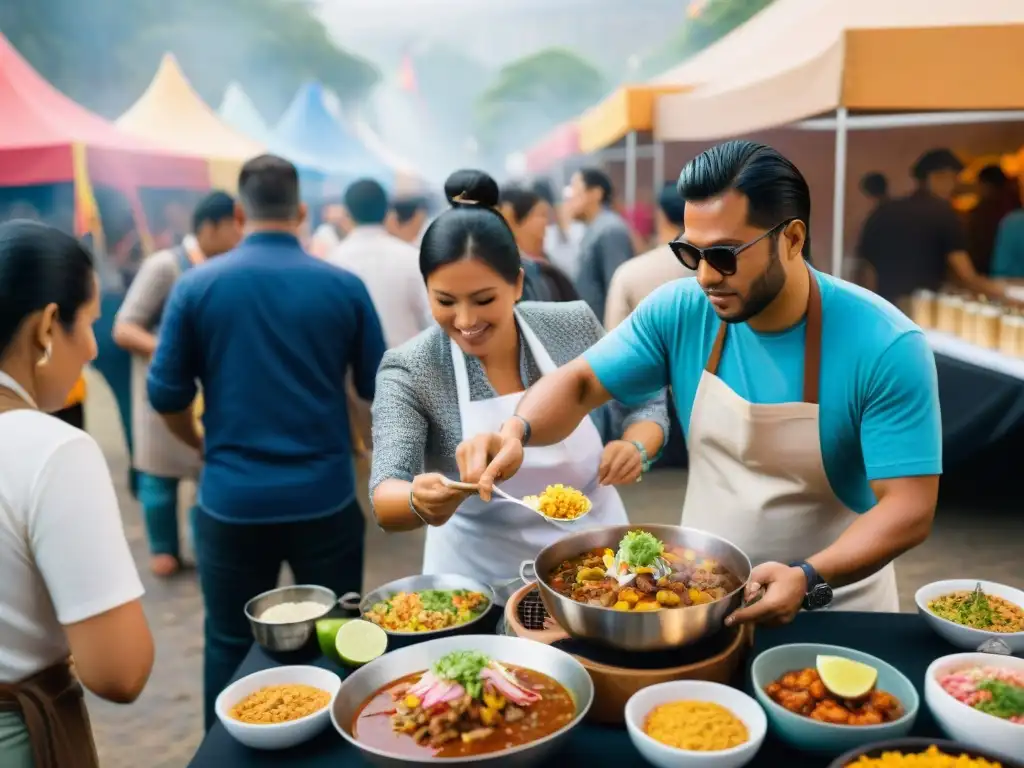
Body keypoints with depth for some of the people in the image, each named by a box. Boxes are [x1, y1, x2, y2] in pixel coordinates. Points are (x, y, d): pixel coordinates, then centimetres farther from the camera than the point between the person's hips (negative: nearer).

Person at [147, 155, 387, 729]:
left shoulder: (196, 285, -5)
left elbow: (166, 393, 1)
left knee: (231, 646, 15)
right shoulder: (345, 286, -5)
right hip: (324, 495, 0)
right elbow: (378, 388, 2)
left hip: (232, 499, 0)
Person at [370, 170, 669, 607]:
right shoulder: (408, 371, -12)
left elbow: (645, 404, 5)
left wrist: (635, 448, -16)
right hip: (480, 582, -1)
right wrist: (419, 502, -40)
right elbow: (386, 498, -19)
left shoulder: (575, 326, -7)